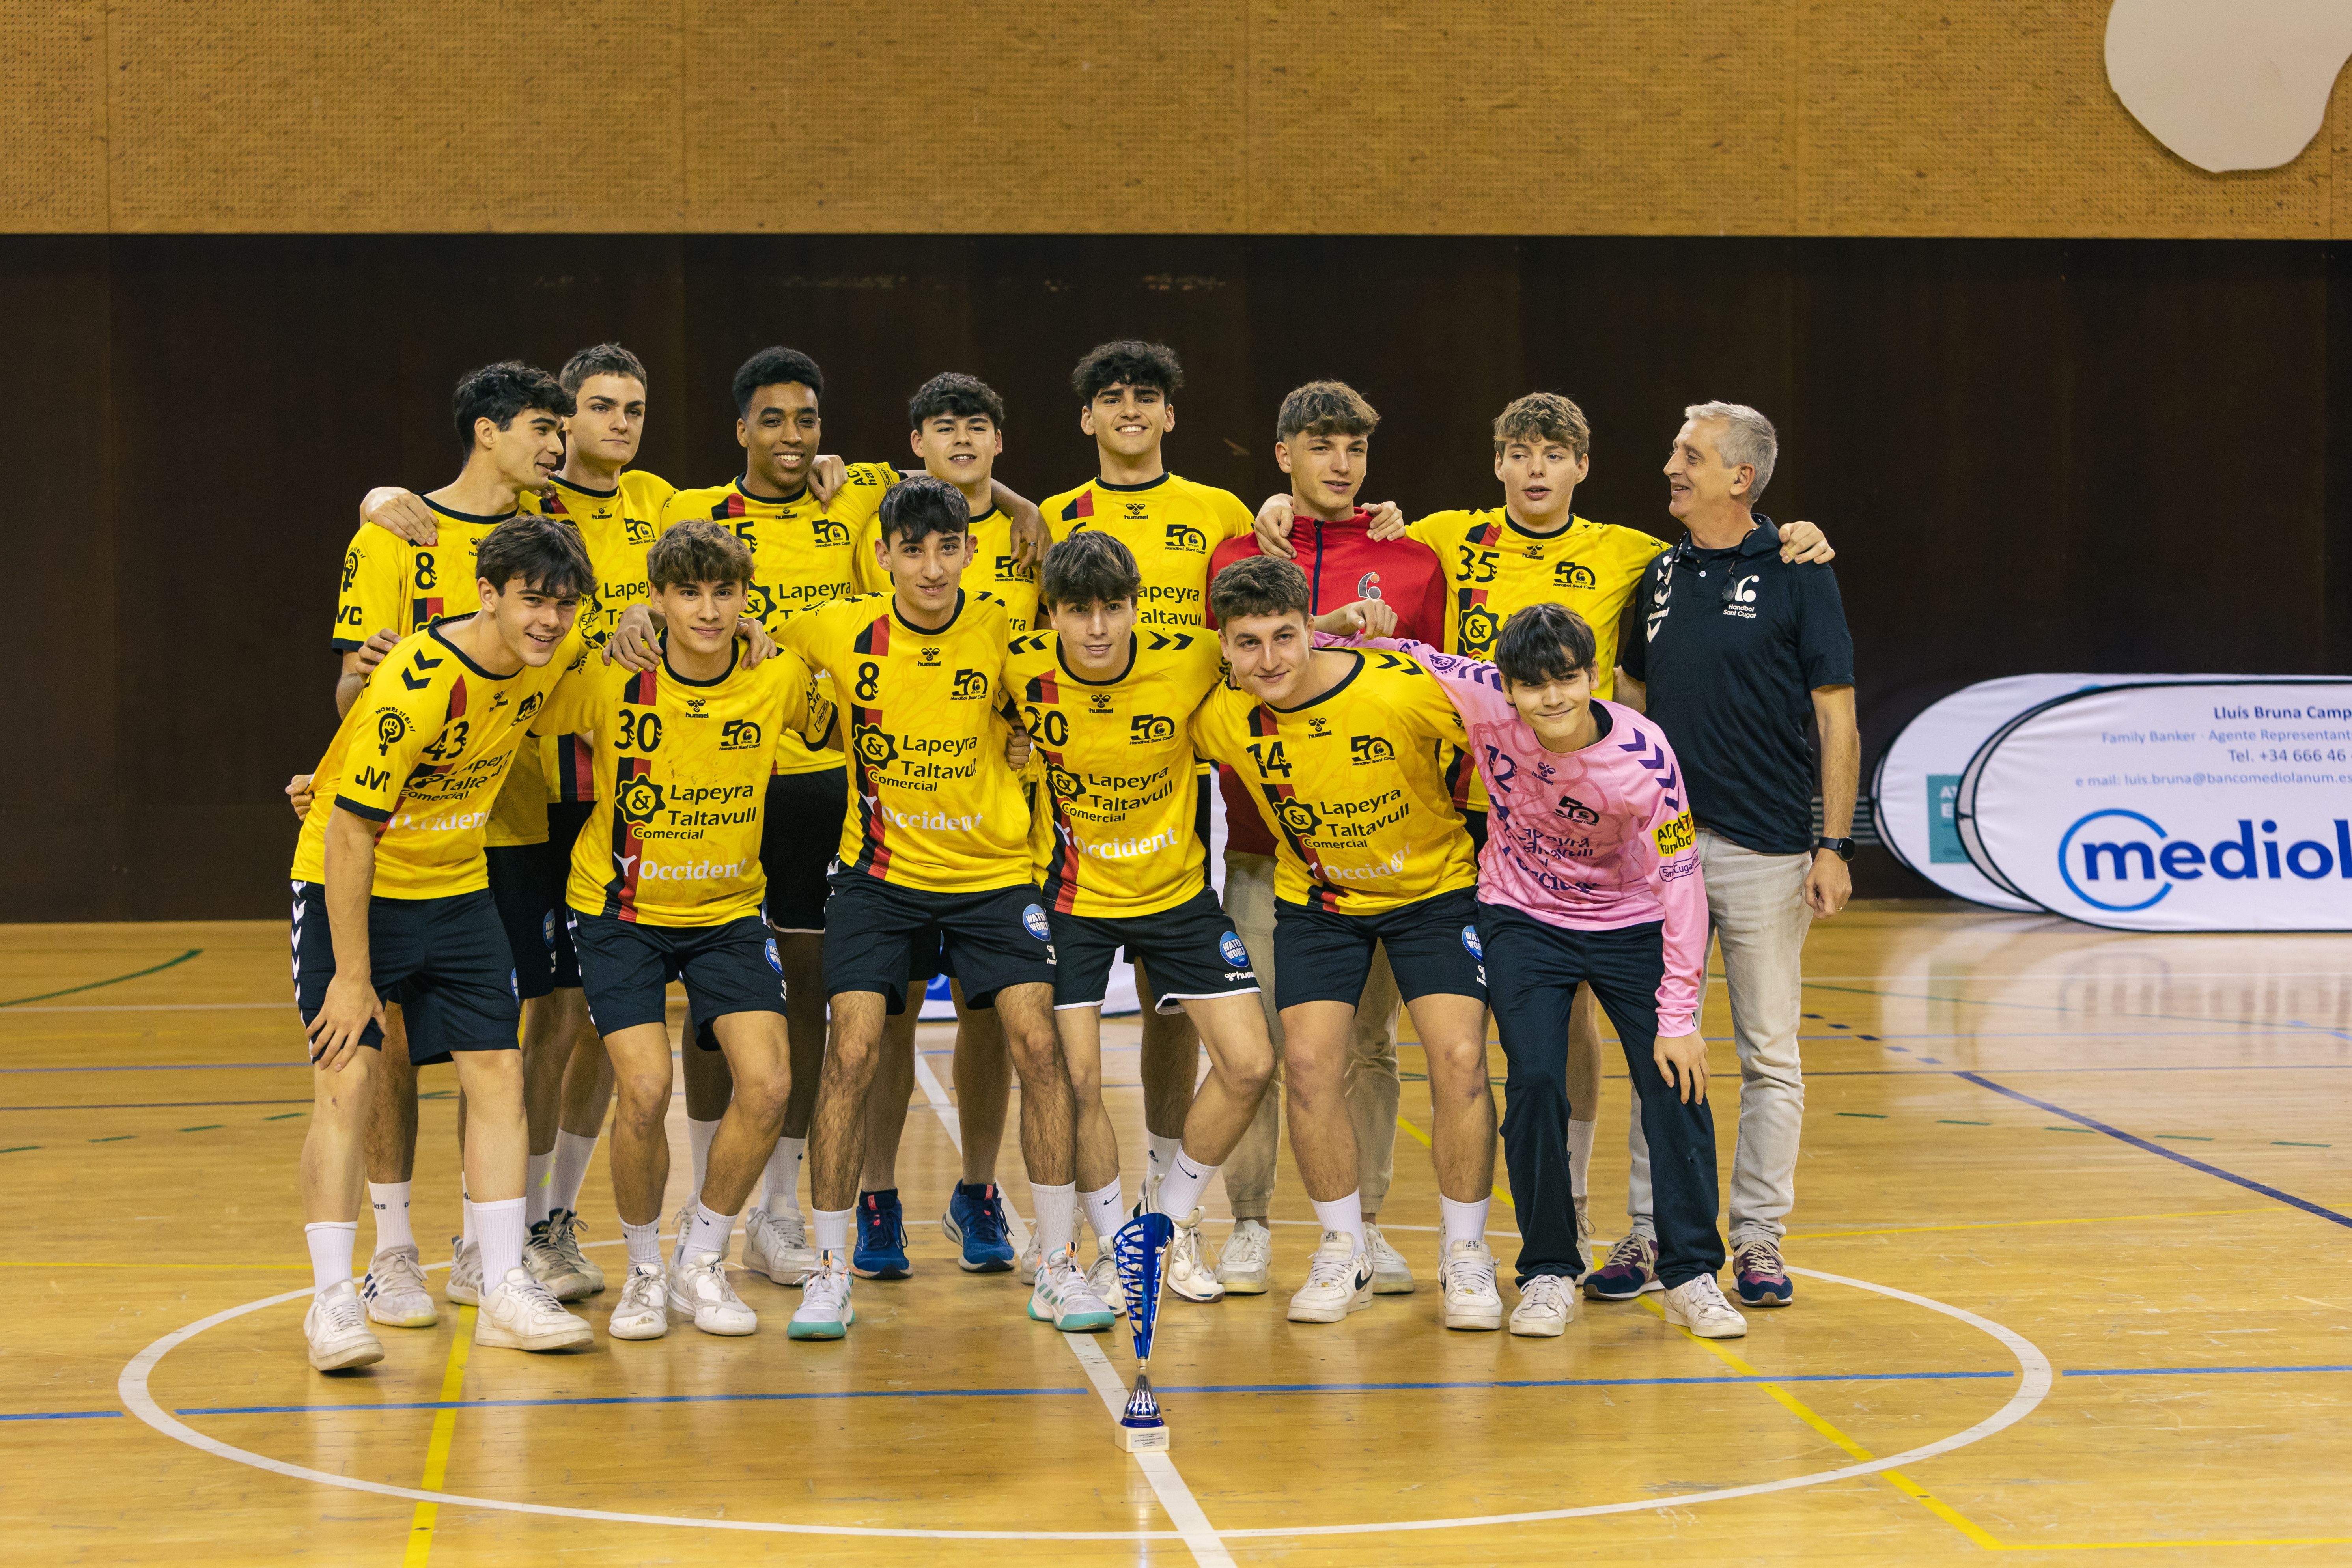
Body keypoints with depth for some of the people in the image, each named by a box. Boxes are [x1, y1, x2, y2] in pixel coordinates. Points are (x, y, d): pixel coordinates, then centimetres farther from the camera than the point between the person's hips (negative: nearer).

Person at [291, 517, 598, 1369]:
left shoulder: (558, 657, -9)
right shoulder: (416, 684, -28)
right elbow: (348, 834, -24)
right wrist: (353, 975, -22)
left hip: (457, 892, 6)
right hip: (350, 887, -6)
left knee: (498, 1075, 0)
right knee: (347, 1080, -13)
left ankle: (505, 1291, 5)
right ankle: (331, 1299, -9)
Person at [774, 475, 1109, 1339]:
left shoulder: (1001, 629, -8)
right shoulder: (840, 631, -9)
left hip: (993, 870, 0)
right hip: (880, 871, 0)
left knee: (1038, 1044, -9)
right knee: (850, 1052, -11)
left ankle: (1057, 1268, 3)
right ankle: (830, 1269, 2)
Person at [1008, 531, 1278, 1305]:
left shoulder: (1190, 662, -18)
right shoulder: (1023, 669, -18)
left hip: (1177, 890, 1)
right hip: (1072, 898, -1)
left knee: (1249, 1064, -4)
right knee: (1077, 1077, -10)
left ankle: (1174, 1223, 19)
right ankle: (1113, 1244, 15)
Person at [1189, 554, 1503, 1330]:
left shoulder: (1406, 689, -27)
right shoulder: (1220, 718, -17)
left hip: (1435, 888, -3)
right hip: (1316, 901, 3)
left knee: (1460, 1059, -14)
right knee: (1308, 1063, -9)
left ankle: (1465, 1257, 4)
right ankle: (1345, 1253, 11)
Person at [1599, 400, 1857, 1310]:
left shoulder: (1796, 576, -3)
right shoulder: (1660, 576, 11)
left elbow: (1837, 723, -4)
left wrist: (1834, 845, -10)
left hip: (1764, 848, -4)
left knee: (1769, 1054, 3)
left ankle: (1760, 1242, 10)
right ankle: (1649, 1237, 13)